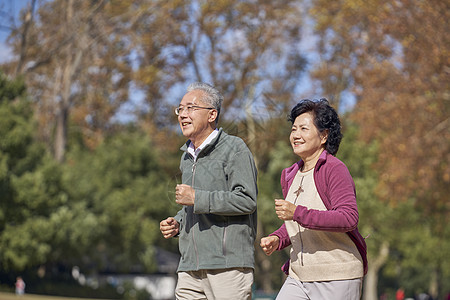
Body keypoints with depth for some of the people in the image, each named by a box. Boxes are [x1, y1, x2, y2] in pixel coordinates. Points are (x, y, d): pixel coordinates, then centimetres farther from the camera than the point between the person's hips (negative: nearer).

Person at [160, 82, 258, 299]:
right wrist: (176, 224, 12)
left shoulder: (234, 149, -4)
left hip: (228, 265, -7)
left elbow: (247, 200, -14)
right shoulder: (187, 156, 21)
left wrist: (196, 198, -14)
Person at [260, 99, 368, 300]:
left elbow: (349, 219, -23)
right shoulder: (290, 176, 14)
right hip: (298, 278, 7)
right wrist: (277, 239, 5)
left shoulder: (335, 170, -11)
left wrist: (297, 213, -25)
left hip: (337, 278, -7)